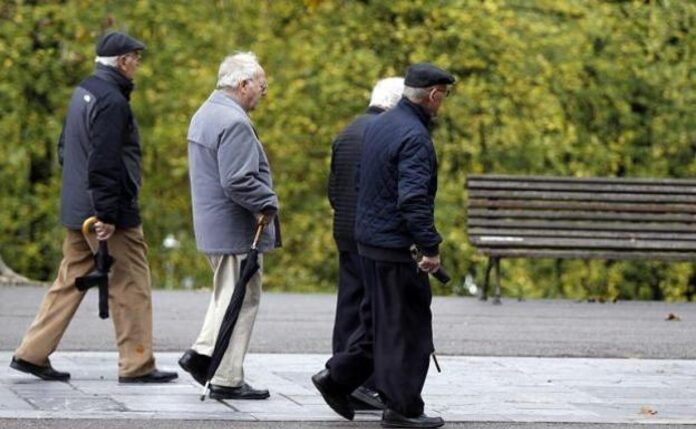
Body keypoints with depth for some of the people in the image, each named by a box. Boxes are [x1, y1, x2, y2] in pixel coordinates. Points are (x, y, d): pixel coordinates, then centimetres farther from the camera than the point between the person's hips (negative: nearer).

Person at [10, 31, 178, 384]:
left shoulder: (83, 92, 13)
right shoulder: (112, 101, -17)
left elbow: (65, 148, 21)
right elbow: (104, 163, -22)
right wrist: (107, 215, -22)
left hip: (77, 209, 9)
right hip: (114, 213, -9)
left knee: (70, 281, 14)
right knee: (131, 287, -1)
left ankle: (33, 353, 13)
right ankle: (136, 365, 3)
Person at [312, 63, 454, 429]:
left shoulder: (379, 125, 11)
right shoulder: (414, 137, -19)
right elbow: (414, 199, -26)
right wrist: (430, 248, -22)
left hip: (368, 237, 9)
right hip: (395, 245, -9)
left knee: (382, 318, 20)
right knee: (406, 325, -1)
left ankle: (337, 377, 19)